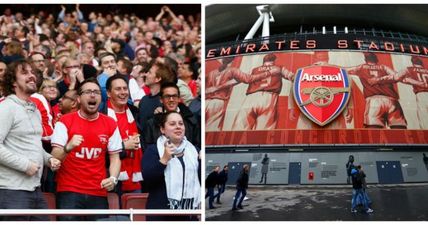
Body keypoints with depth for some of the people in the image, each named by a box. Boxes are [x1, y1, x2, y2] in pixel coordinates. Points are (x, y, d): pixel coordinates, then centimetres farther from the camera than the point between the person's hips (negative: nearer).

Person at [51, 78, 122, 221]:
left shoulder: (110, 124, 7)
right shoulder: (65, 121, -2)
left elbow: (115, 158, 9)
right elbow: (54, 157, -7)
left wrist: (113, 178, -10)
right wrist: (68, 147, -28)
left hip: (99, 193, 3)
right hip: (69, 192, -2)